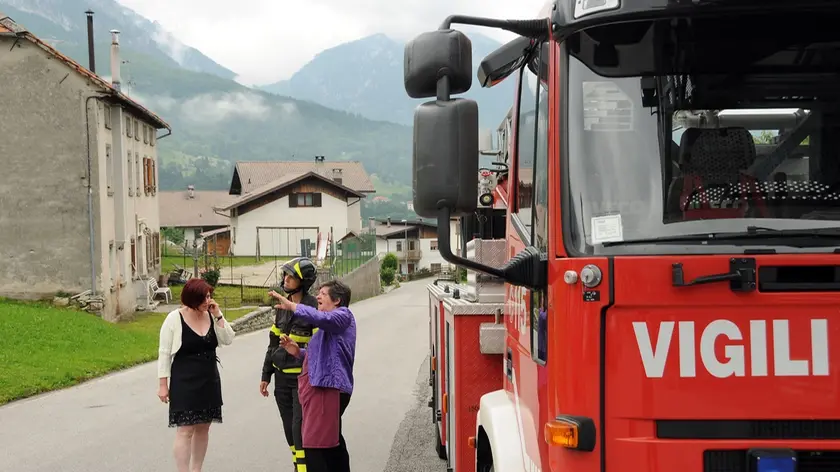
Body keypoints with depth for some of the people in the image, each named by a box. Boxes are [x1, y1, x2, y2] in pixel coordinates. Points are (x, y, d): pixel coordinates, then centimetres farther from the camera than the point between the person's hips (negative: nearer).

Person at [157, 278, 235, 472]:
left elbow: (228, 340, -2)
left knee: (203, 427, 11)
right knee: (185, 429, -7)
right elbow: (164, 353, -8)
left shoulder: (211, 315, 1)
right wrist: (163, 384, -9)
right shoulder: (175, 319, -12)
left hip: (209, 381, 5)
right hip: (184, 382, -5)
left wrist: (218, 316, -12)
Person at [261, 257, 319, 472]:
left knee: (300, 428, -10)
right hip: (282, 376, 7)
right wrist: (265, 375, 13)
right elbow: (274, 342, 14)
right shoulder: (282, 307, 8)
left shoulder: (314, 307, -13)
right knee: (289, 429, 11)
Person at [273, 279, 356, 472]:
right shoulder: (329, 322, 25)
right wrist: (298, 352, 10)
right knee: (332, 441, 19)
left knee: (315, 444, -16)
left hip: (328, 387, -11)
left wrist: (291, 305, -26)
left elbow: (321, 318, -29)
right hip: (321, 385, 11)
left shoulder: (343, 315, -7)